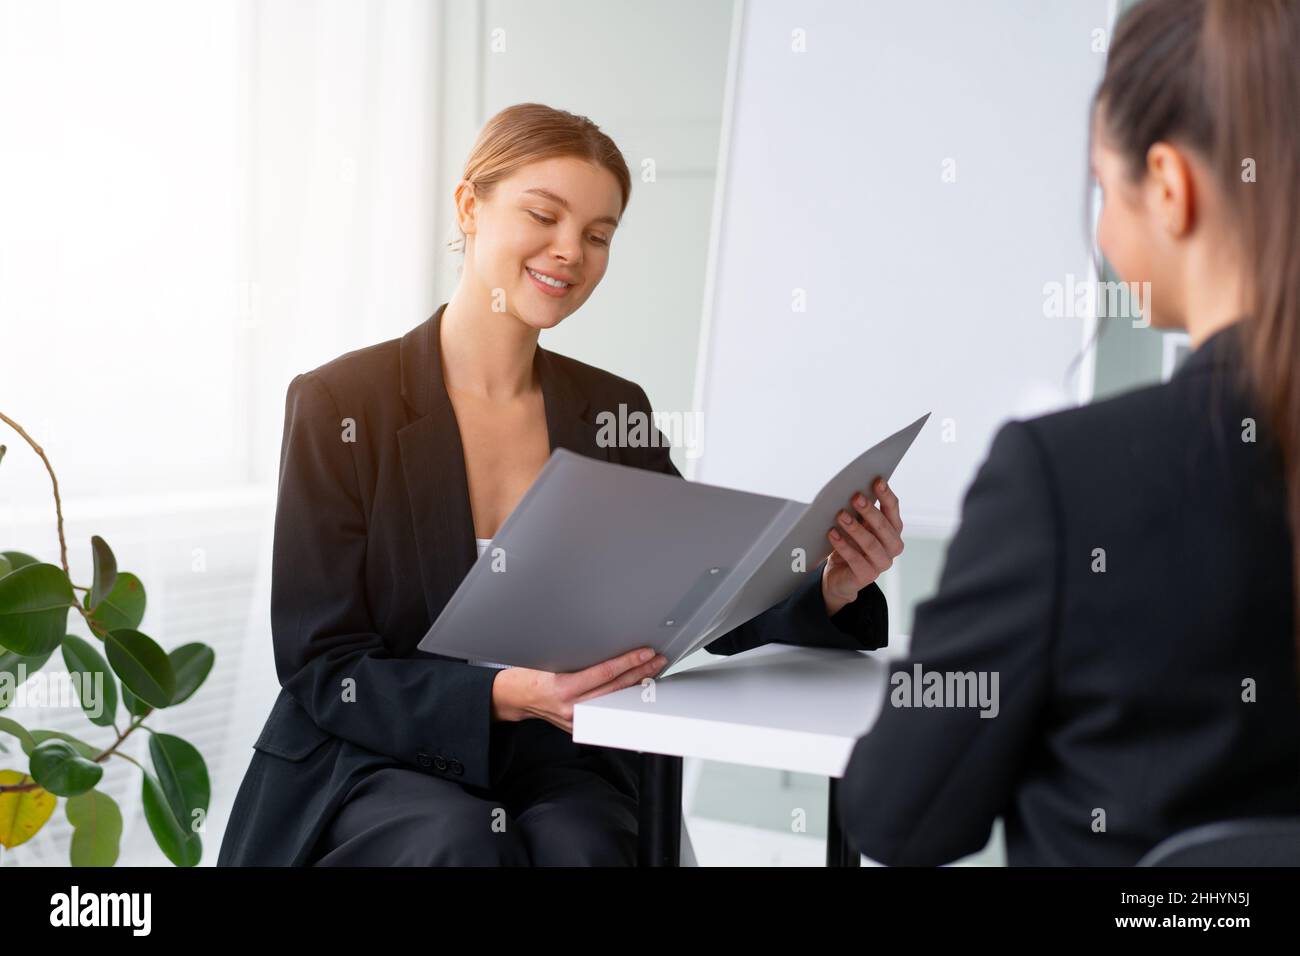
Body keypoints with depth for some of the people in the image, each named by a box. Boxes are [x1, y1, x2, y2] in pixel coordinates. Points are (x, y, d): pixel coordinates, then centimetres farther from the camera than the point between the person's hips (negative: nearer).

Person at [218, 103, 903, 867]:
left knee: (579, 845, -29)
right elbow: (321, 671, -10)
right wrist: (503, 695, -26)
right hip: (372, 764, -2)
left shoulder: (614, 411, 7)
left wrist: (830, 588, -19)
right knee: (461, 844, -32)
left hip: (557, 765, 2)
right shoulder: (339, 405, -7)